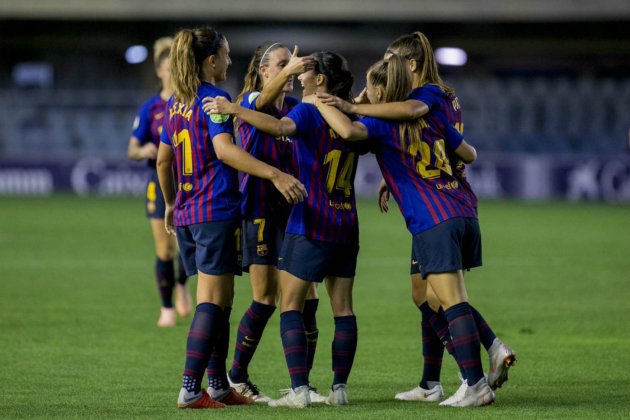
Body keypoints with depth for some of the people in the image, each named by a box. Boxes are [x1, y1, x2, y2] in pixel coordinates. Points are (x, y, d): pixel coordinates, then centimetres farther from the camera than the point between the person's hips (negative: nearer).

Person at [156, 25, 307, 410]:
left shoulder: (175, 104, 14)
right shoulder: (213, 99, -12)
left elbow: (163, 160, 20)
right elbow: (224, 149, -27)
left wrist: (171, 204, 33)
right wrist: (275, 174, -35)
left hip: (186, 214, 9)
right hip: (216, 211, -9)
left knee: (220, 300, 15)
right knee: (212, 301, -6)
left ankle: (218, 385, 18)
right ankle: (190, 390, -10)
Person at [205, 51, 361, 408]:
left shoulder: (309, 113, -11)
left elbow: (280, 127, -32)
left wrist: (235, 110, -34)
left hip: (311, 226, -6)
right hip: (346, 226, 6)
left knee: (291, 304, 0)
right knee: (343, 307, 9)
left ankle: (300, 390, -9)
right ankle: (340, 387, 8)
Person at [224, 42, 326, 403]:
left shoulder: (295, 106, 12)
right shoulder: (250, 101, -6)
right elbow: (264, 99, -30)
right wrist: (287, 72, -52)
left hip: (292, 206, 6)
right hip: (260, 207, -6)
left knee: (306, 298, 0)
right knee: (266, 299, -4)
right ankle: (237, 376, 11)